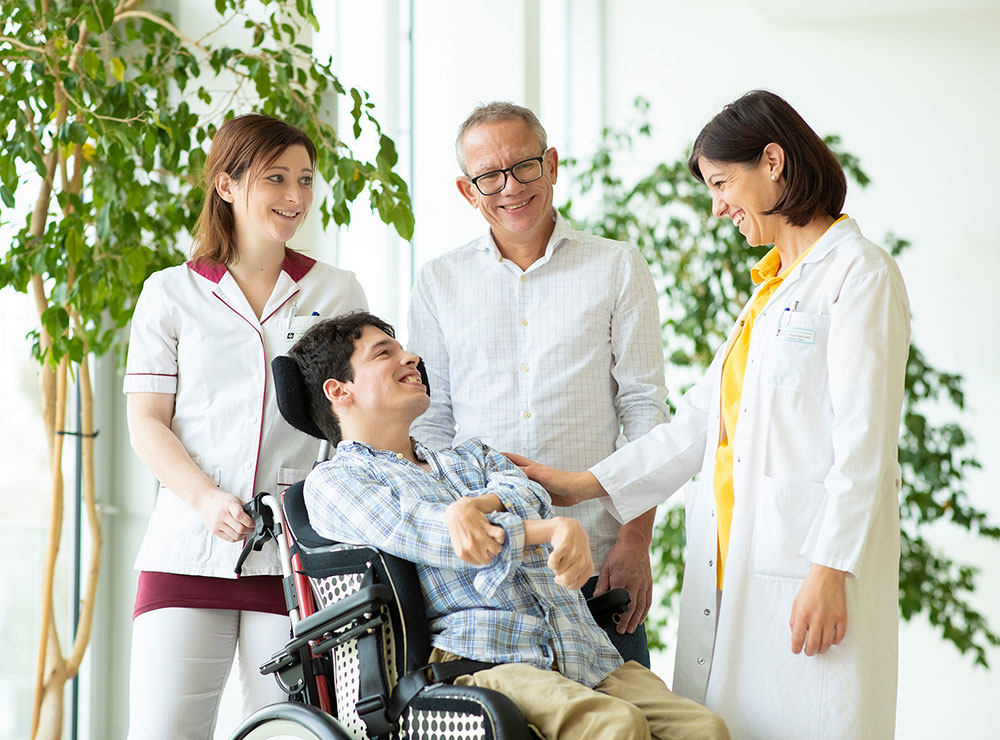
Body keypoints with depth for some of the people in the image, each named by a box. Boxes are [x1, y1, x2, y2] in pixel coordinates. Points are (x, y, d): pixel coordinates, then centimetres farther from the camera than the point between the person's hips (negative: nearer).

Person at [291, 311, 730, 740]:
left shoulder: (472, 457, 34)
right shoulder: (334, 480, 13)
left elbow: (527, 497, 12)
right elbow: (418, 535, -5)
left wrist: (474, 506, -13)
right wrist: (557, 530, -11)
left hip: (586, 656, 6)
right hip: (479, 657, -6)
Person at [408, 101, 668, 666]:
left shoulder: (618, 268, 7)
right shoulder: (439, 282, 12)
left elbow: (644, 410, 3)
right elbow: (431, 421, 13)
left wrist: (636, 541, -6)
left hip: (594, 556, -1)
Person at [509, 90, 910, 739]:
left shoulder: (859, 273, -6)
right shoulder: (773, 284, 22)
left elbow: (864, 443, -13)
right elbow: (701, 419, 21)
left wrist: (831, 571, -18)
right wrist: (582, 485, 17)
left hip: (808, 564, -8)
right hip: (738, 563, 8)